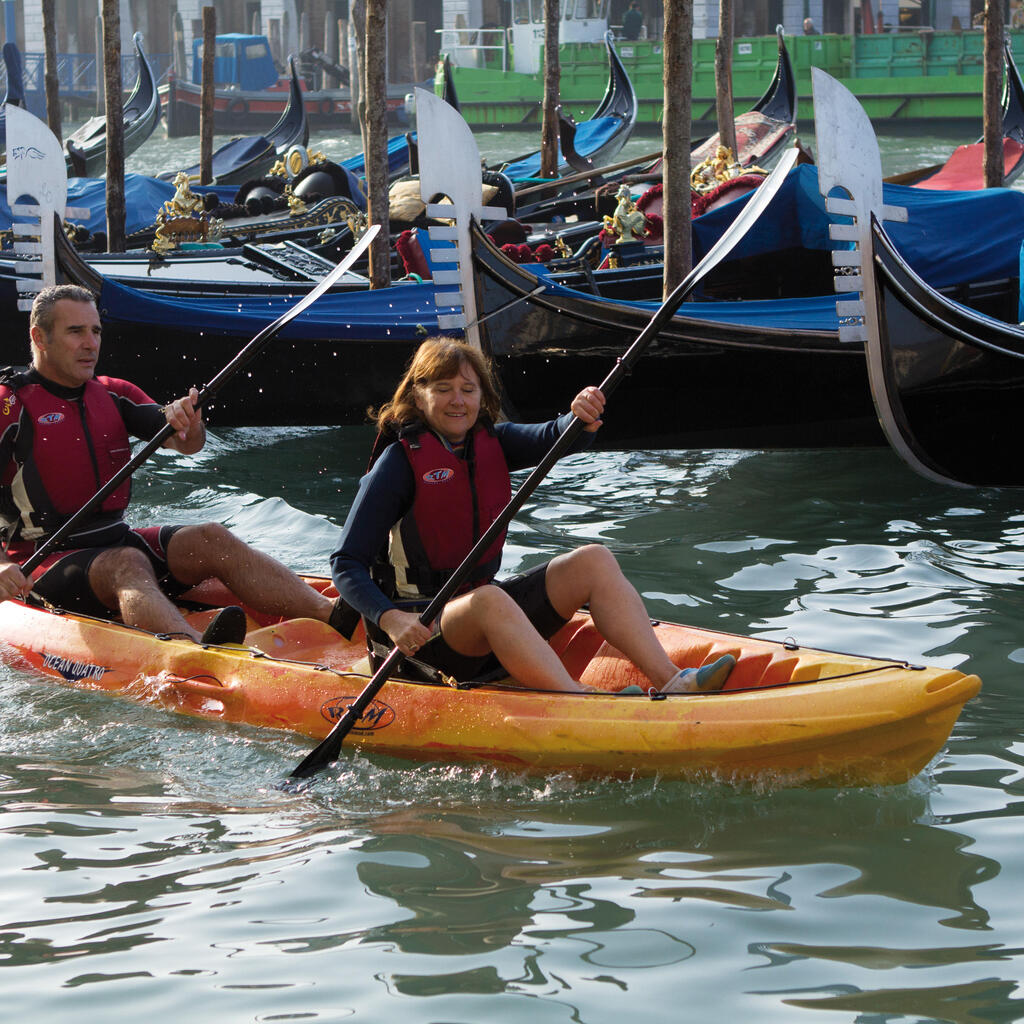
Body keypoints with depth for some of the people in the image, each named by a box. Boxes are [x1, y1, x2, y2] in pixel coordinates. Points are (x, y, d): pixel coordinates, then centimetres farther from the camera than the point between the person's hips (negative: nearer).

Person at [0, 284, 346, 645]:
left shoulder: (114, 395, 14)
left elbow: (187, 445, 1)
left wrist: (188, 427, -23)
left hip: (117, 541, 6)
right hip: (46, 565, -6)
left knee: (209, 539, -16)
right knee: (128, 563, -34)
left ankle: (333, 614, -35)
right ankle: (200, 649, -67)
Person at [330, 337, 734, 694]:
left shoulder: (490, 442, 8)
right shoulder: (400, 461, -10)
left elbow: (550, 439, -12)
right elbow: (345, 564, -15)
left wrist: (582, 419, -35)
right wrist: (391, 620, -32)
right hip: (425, 632, -7)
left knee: (593, 561, -9)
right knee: (489, 600, -37)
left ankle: (670, 682, -27)